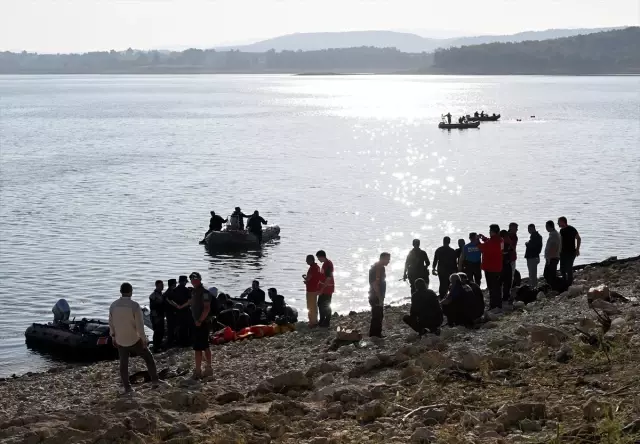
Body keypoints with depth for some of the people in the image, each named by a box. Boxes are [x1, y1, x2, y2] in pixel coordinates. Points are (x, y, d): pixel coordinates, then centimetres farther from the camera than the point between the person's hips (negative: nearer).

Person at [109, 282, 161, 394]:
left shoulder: (113, 305, -5)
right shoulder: (134, 305, -19)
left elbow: (111, 323, 4)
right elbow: (140, 325, -16)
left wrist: (113, 336, 17)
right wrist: (144, 339, -7)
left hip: (120, 340, 4)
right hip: (134, 340, -3)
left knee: (123, 364, 13)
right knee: (148, 357, 14)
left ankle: (127, 387, 15)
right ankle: (155, 380, 15)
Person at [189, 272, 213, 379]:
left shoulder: (204, 292, -15)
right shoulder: (194, 291, 14)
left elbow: (207, 308, -22)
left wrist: (200, 321, -23)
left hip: (201, 324, -10)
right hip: (196, 323, 10)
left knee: (198, 348, -9)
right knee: (205, 347, 14)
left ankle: (197, 371, -7)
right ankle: (208, 369, 22)